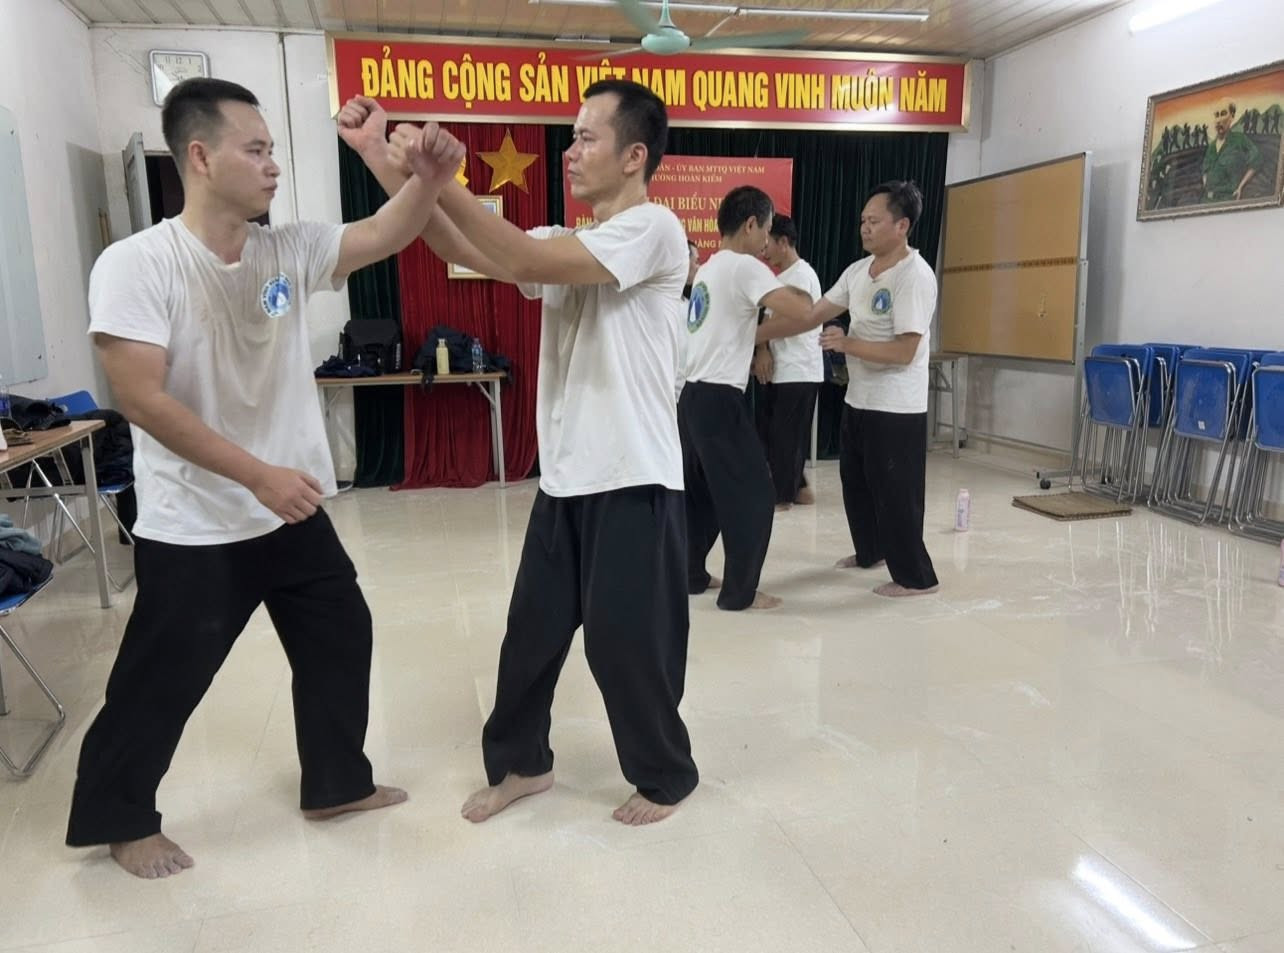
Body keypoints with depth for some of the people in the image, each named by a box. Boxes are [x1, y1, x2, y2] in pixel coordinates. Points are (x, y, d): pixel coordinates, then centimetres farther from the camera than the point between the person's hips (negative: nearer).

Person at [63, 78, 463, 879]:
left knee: (342, 640, 16)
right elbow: (141, 398, -21)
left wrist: (428, 180, -30)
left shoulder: (289, 250, -1)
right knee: (160, 684, 10)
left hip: (294, 513, 6)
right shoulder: (137, 265, -16)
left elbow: (384, 236, -9)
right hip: (193, 532, -6)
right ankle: (121, 821, 36)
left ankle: (337, 783, 38)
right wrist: (259, 475, -26)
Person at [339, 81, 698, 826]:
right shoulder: (568, 244, 13)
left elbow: (525, 261, -22)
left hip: (633, 484, -7)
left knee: (626, 642, 4)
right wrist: (387, 164, -6)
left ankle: (666, 775, 28)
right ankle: (521, 762, 36)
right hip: (564, 480, 8)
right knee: (532, 632, 16)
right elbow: (465, 251, 2)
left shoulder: (653, 228, -11)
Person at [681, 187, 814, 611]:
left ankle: (690, 575, 27)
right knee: (752, 494, 0)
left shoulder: (708, 269, 17)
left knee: (699, 492, 18)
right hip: (719, 399, -9)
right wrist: (801, 295, 1)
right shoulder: (744, 267, -11)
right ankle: (739, 592, 6)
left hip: (693, 394, 9)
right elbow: (801, 311, -20)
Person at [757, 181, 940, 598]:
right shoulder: (858, 270, 7)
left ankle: (916, 576, 13)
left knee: (894, 493, -2)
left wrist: (847, 344, -26)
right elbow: (810, 316, 6)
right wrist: (754, 333, 0)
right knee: (856, 483, 20)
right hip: (858, 400, 9)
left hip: (897, 408, -9)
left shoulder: (915, 276, -18)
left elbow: (904, 351, -23)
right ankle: (869, 552, 40)